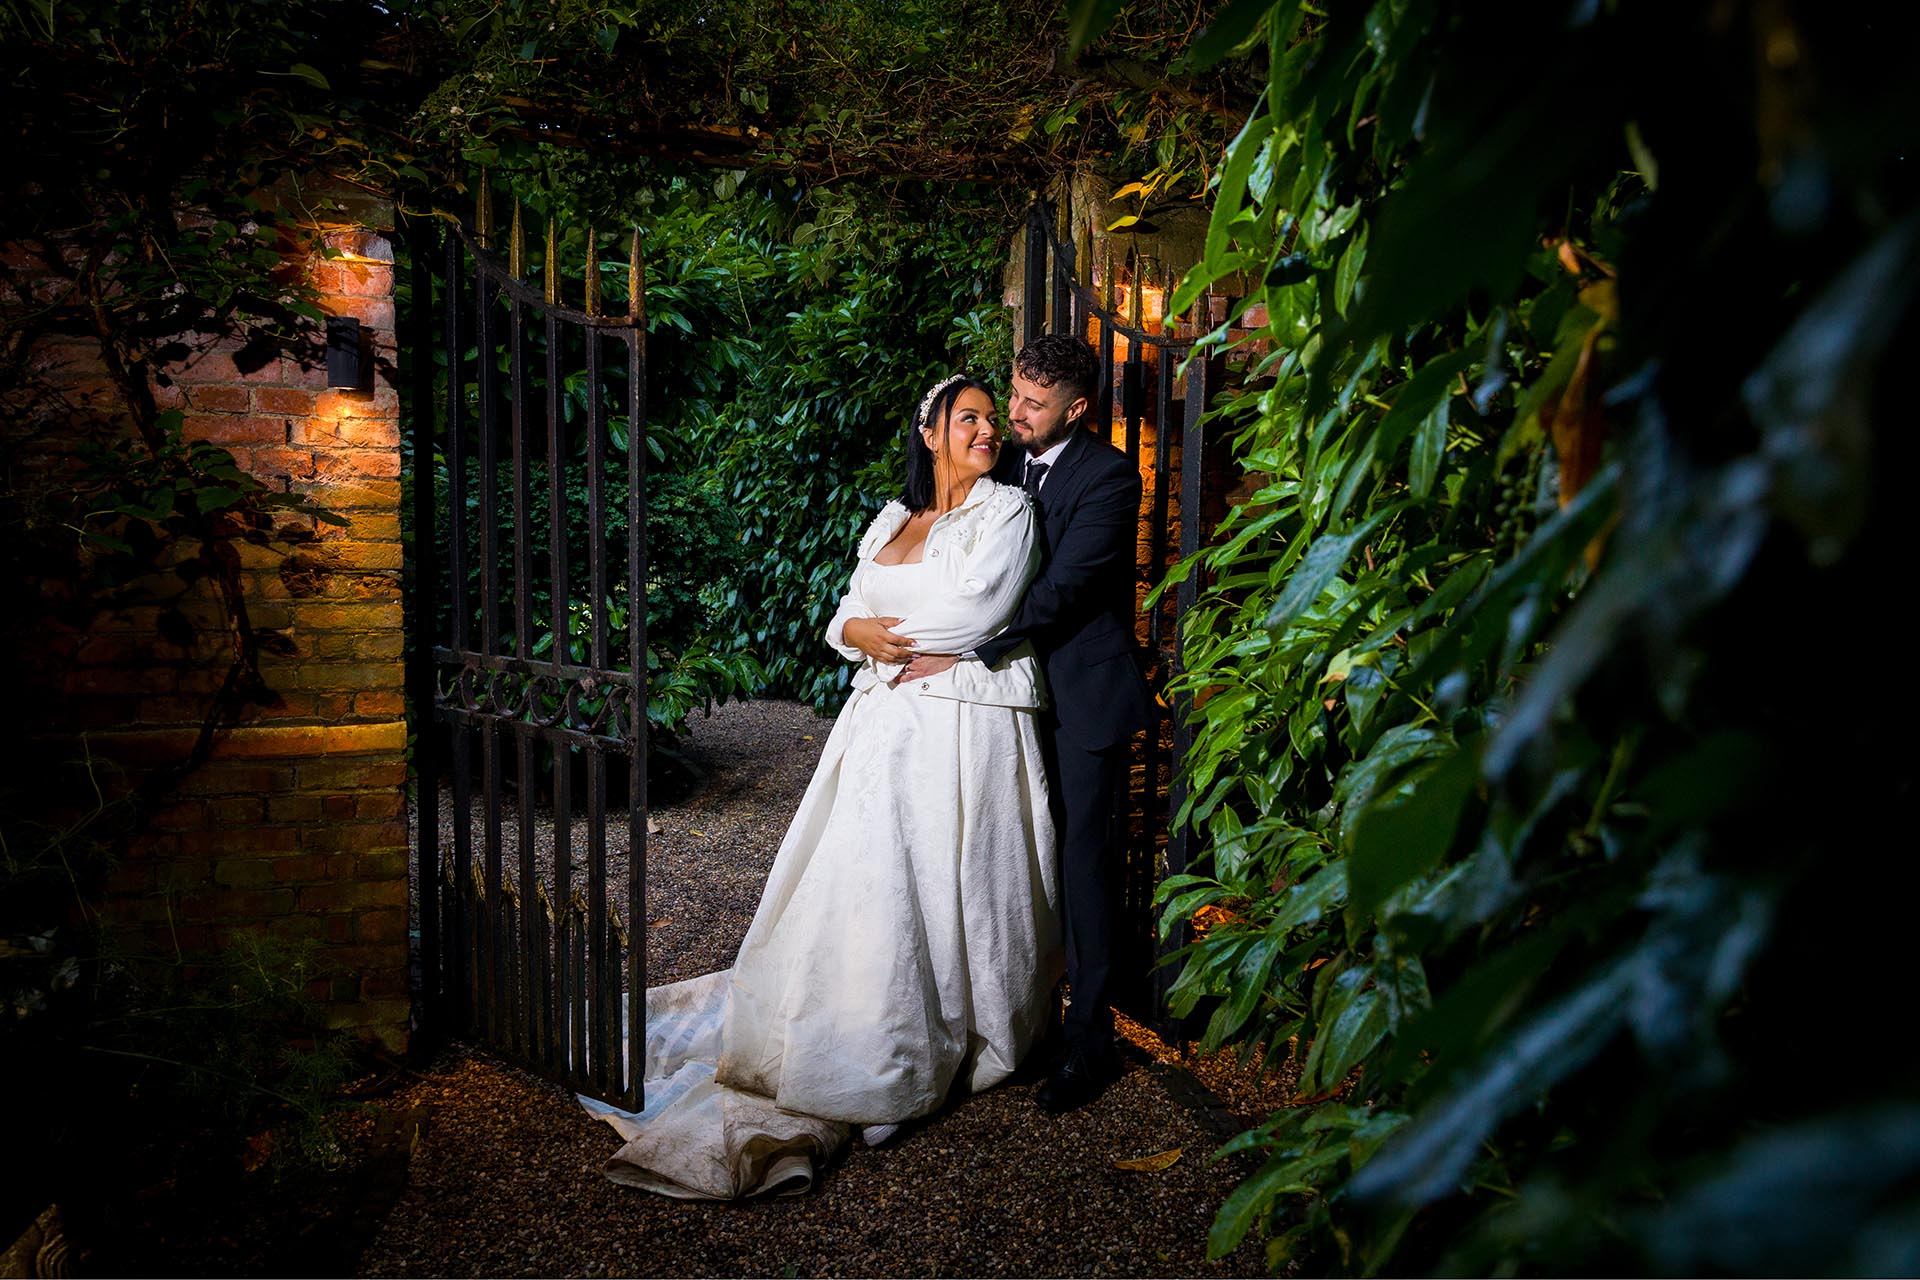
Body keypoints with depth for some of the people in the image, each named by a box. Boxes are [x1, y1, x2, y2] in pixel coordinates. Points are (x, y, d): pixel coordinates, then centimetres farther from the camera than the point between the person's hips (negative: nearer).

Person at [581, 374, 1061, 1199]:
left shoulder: (1006, 511, 0)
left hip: (966, 728, -5)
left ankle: (946, 1050, 15)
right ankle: (860, 1049, 17)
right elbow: (845, 615, 14)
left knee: (948, 886, -1)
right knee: (862, 884, 4)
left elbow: (976, 614, -13)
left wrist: (885, 630, -4)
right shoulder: (891, 520, 17)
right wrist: (858, 634, -8)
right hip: (886, 724, 5)